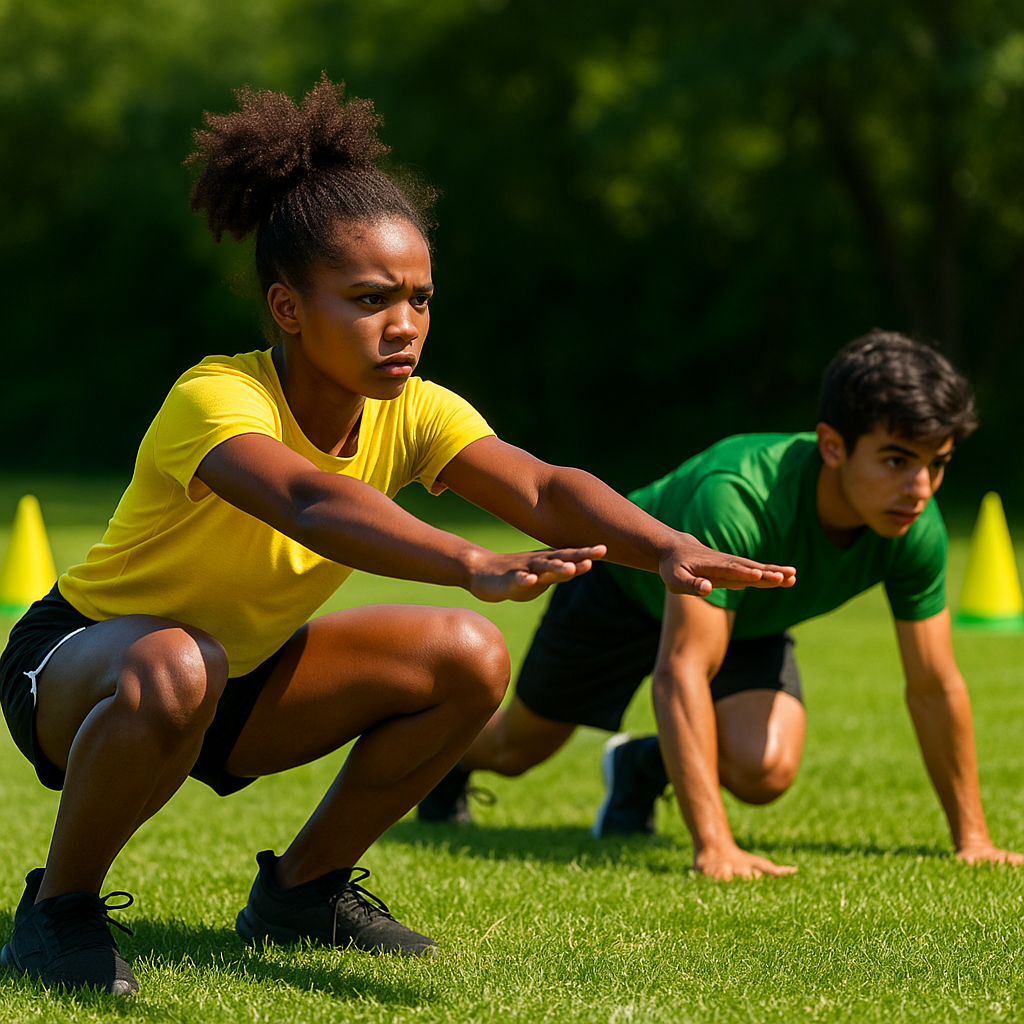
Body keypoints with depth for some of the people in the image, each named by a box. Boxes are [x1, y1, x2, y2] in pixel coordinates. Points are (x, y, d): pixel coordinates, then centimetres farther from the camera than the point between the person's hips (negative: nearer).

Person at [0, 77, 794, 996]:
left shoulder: (413, 413, -13)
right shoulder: (215, 401, -31)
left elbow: (540, 487, -29)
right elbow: (311, 503, -53)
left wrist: (667, 549, -49)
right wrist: (474, 565, -69)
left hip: (236, 682, 7)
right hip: (76, 661, -6)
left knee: (468, 660, -12)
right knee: (177, 669, -41)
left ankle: (305, 886, 7)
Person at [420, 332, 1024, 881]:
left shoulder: (917, 531, -31)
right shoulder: (735, 500, -48)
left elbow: (935, 686, -18)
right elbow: (681, 671, -49)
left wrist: (972, 839, -14)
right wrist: (715, 847, -55)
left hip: (748, 620, 3)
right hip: (625, 583, -3)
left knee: (766, 771, -23)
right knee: (519, 748, 17)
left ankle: (643, 767, 12)